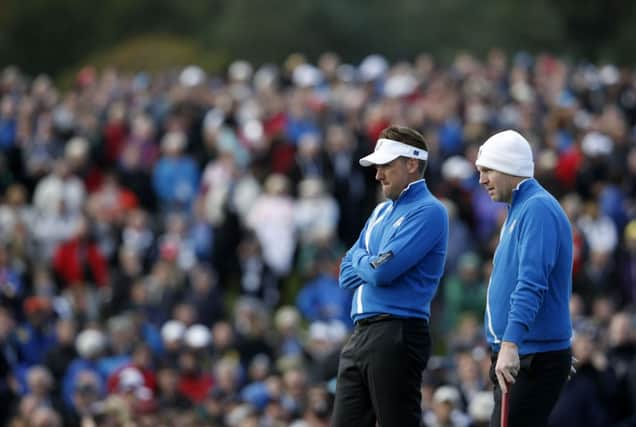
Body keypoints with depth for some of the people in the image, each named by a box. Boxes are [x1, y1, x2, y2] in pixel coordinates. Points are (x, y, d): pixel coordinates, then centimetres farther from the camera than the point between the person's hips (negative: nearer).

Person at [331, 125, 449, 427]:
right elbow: (347, 274, 16)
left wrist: (361, 260, 3)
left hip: (397, 336, -9)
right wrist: (371, 264, -3)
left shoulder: (427, 212, -8)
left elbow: (382, 271, -18)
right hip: (361, 335, 9)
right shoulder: (382, 212, 20)